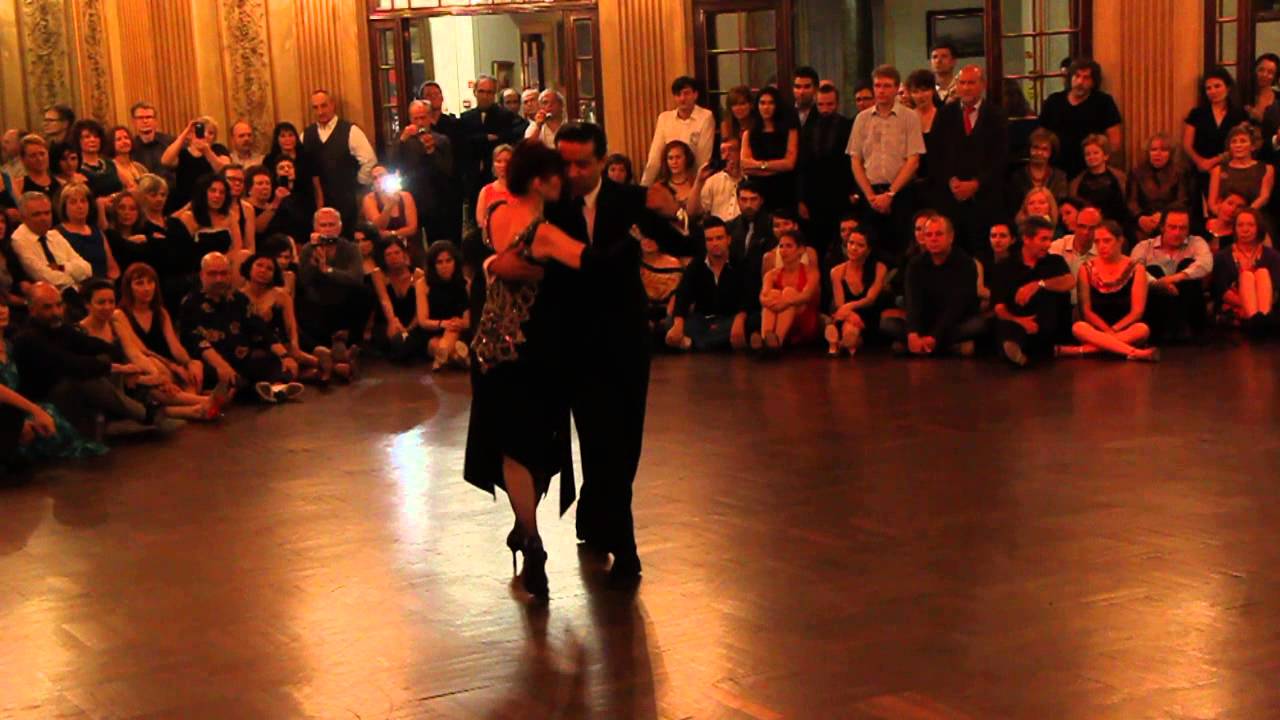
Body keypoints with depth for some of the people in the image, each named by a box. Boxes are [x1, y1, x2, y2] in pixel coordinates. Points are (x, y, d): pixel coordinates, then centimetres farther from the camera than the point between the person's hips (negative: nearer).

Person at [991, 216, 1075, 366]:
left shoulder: (1055, 261, 15)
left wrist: (1039, 284, -25)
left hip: (1046, 327, 1)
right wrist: (1018, 321, -22)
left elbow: (1070, 282, -8)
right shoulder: (1005, 266, 10)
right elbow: (999, 308, 0)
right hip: (1017, 323, -1)